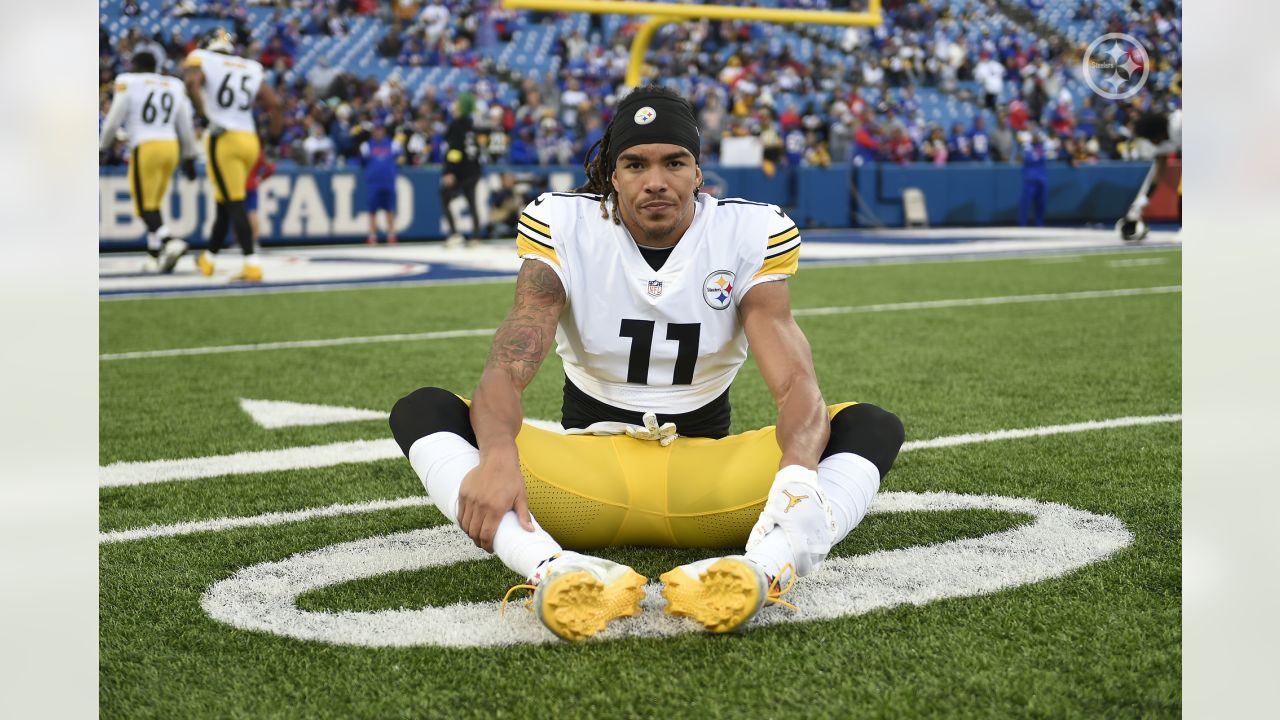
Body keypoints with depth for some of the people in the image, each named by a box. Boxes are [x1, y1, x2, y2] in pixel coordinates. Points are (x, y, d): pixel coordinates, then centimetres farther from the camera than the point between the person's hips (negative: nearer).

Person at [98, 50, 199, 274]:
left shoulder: (128, 83, 0)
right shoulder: (175, 86, 14)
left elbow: (114, 120, -1)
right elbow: (185, 127, 16)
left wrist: (102, 148, 12)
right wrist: (189, 158, 23)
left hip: (145, 148, -5)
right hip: (171, 146, 5)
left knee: (145, 207, -3)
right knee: (154, 204, 16)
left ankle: (170, 242, -25)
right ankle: (154, 256, 13)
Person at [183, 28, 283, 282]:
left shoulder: (203, 61, 2)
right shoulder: (251, 70, 15)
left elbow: (192, 81, -22)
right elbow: (274, 103, 8)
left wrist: (203, 113, -18)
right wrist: (274, 137, 15)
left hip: (223, 139, -5)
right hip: (250, 140, 5)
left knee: (234, 204, -7)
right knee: (224, 202, 18)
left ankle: (252, 264, -17)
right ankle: (208, 259, 31)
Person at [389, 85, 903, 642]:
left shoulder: (751, 235, -5)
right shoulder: (562, 227, -6)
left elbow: (795, 382, -15)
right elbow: (507, 370, -19)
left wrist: (798, 471, -38)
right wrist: (498, 457, -42)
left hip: (706, 478, 1)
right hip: (587, 469, 0)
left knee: (872, 426, -22)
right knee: (422, 409, -23)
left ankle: (762, 566, -52)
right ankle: (550, 567, -51)